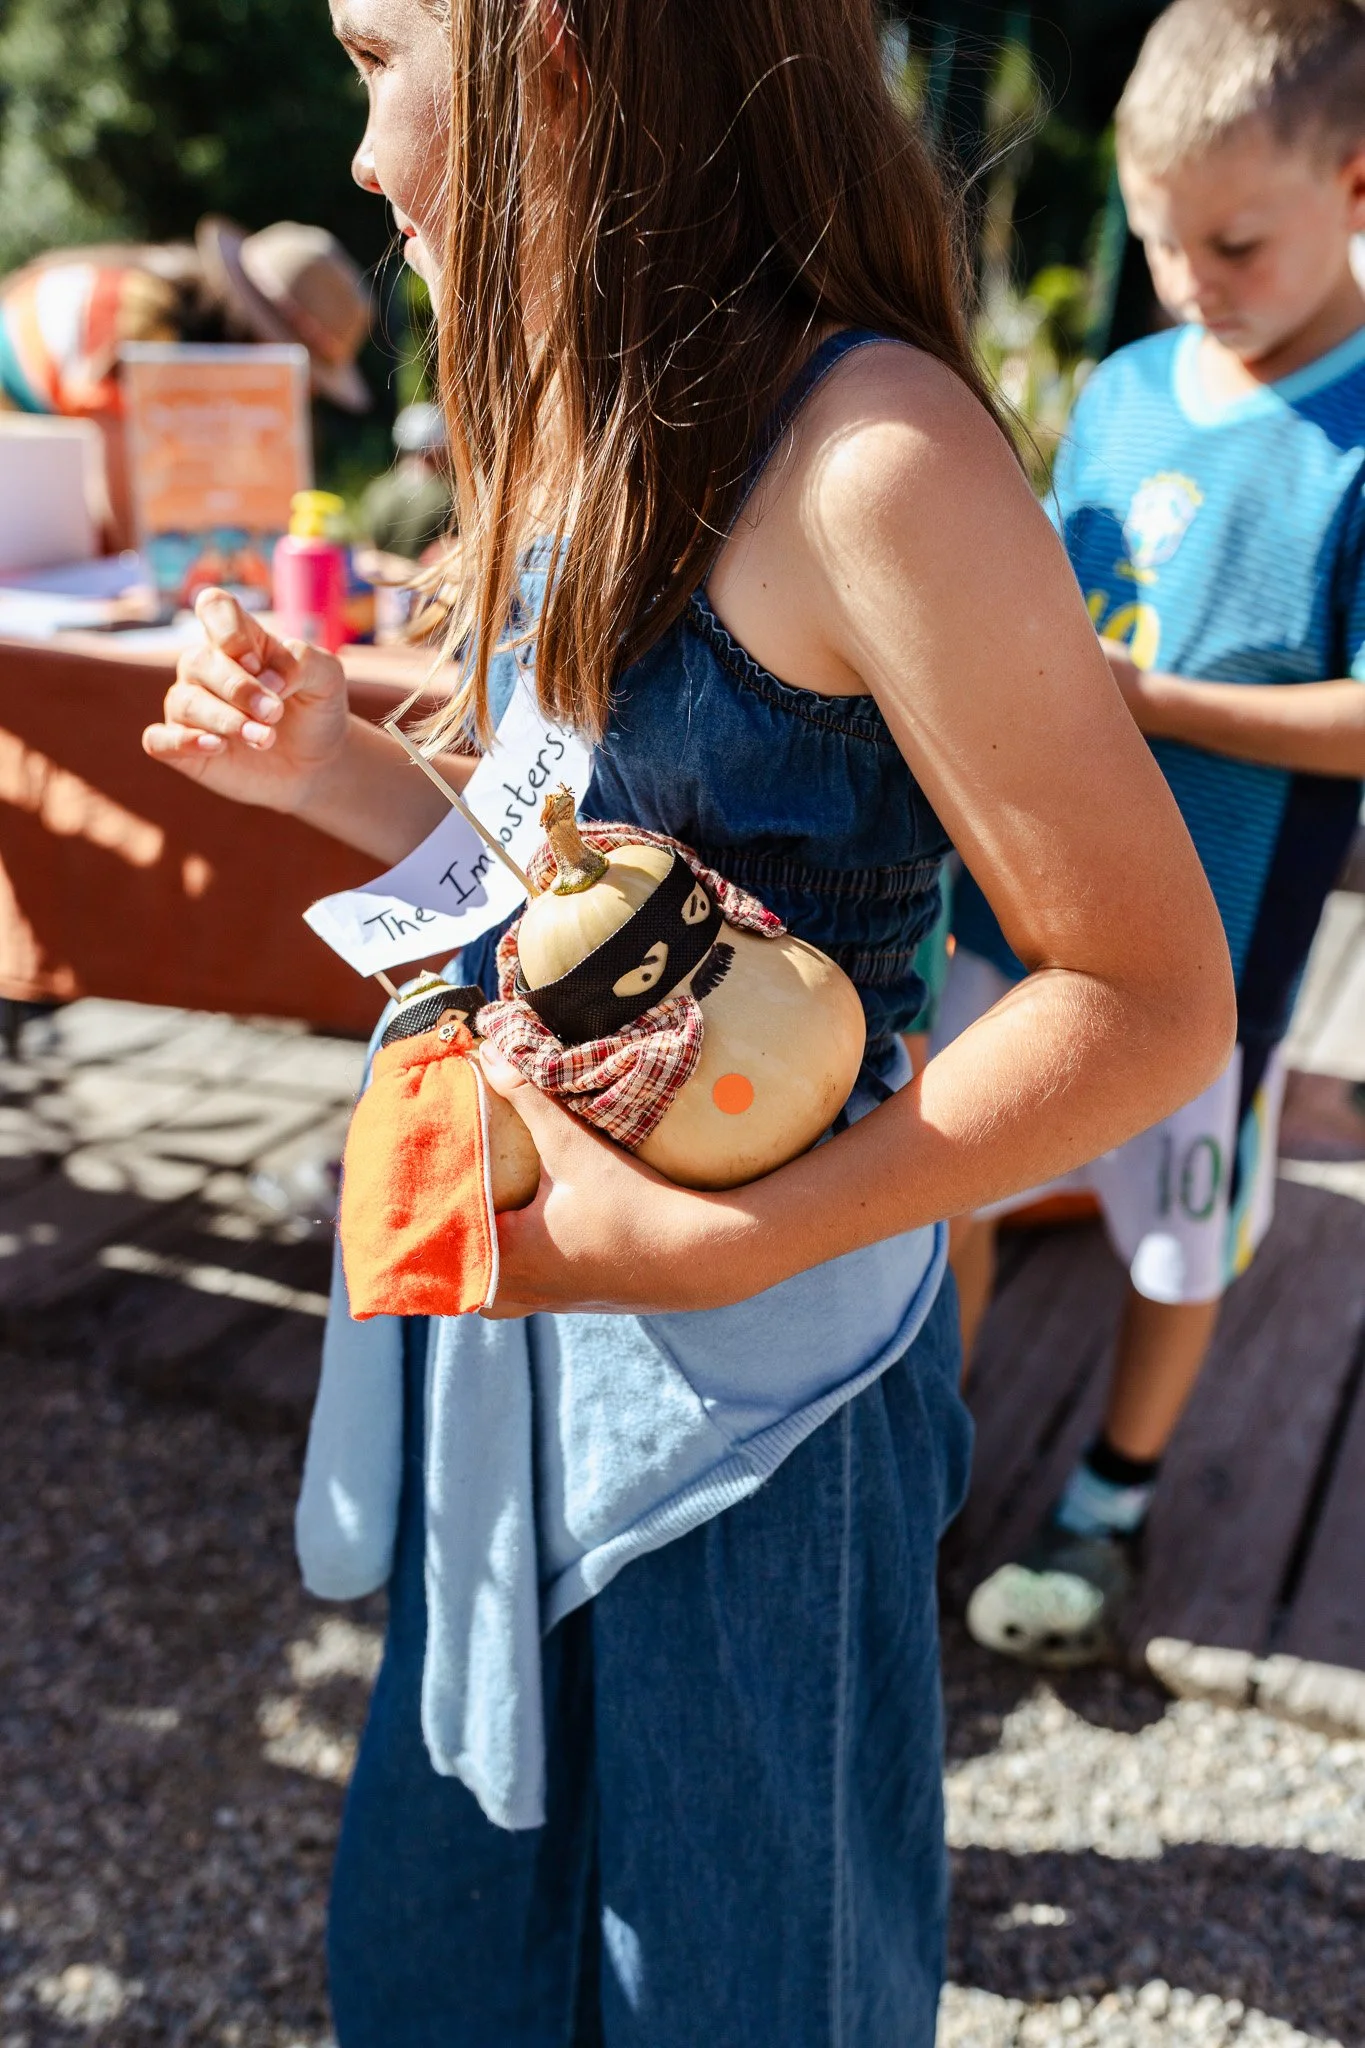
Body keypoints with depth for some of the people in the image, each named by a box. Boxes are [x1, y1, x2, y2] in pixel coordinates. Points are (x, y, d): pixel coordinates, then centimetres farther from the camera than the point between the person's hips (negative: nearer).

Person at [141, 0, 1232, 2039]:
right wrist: (329, 771, -1)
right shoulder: (599, 446, 6)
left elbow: (1155, 998, -21)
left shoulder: (870, 457, -22)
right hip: (527, 1349, 8)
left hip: (749, 1377, -7)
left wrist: (702, 1248, -27)